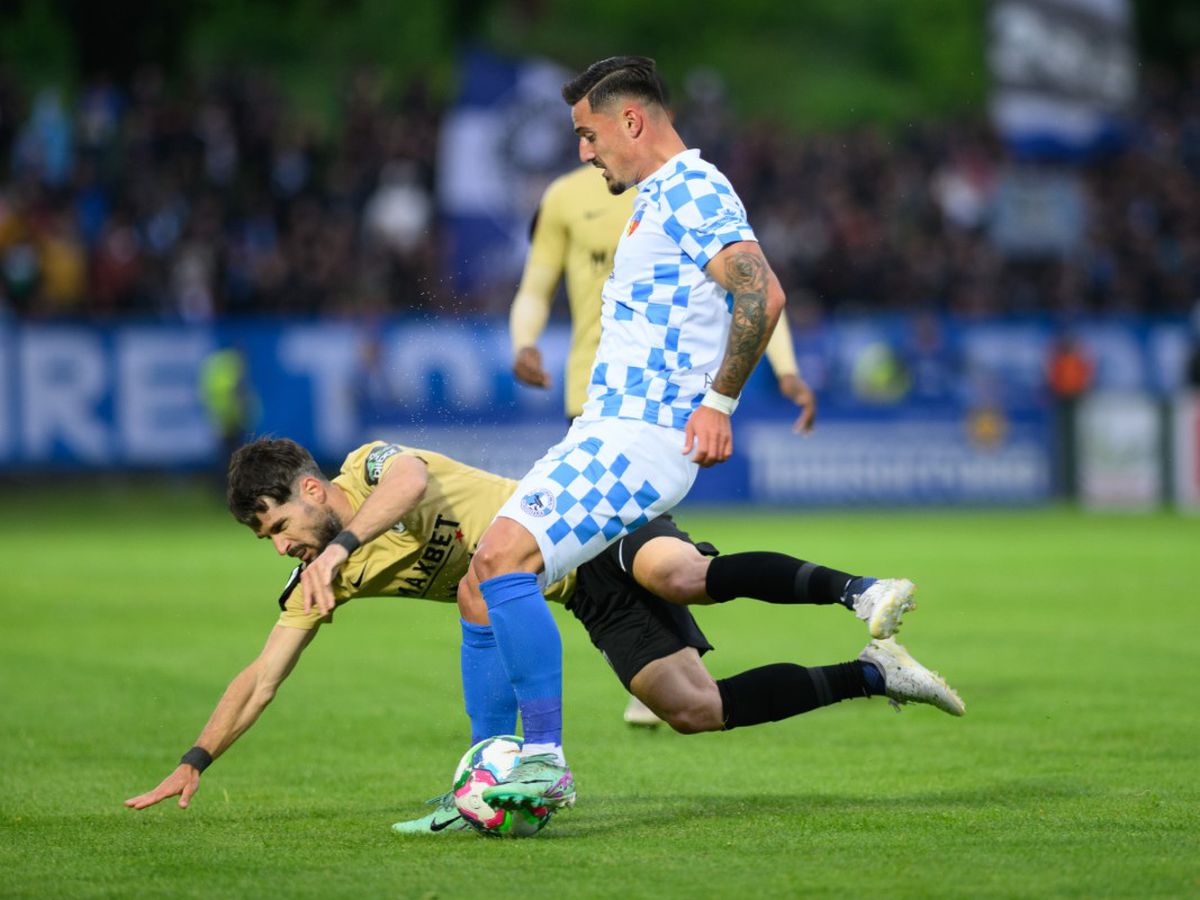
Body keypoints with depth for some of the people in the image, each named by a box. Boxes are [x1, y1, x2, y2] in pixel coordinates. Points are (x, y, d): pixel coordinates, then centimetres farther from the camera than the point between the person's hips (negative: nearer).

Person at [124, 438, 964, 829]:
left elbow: (413, 476, -37)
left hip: (590, 526, -6)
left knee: (681, 574, -39)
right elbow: (262, 677, 8)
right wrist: (194, 763, 3)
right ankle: (873, 676, -1)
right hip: (584, 598, 7)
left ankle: (858, 590, -27)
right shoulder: (323, 580, 6)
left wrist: (340, 541, -40)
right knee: (693, 708, -10)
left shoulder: (370, 467, -12)